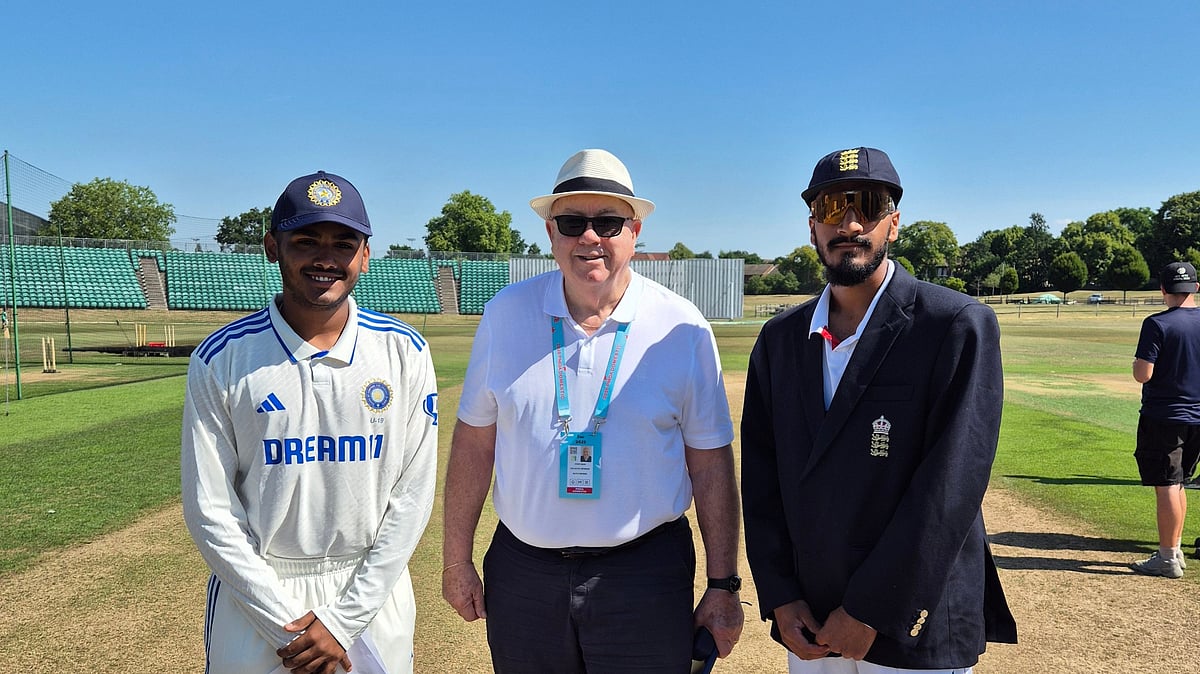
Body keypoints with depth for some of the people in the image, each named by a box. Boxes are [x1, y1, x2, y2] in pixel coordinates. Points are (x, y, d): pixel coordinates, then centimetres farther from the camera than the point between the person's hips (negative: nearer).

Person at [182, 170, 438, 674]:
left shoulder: (404, 353, -6)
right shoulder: (221, 359, -8)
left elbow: (412, 495, -6)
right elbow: (209, 509, -6)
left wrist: (344, 619, -9)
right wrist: (285, 624, -11)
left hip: (372, 590, 1)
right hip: (255, 591, -1)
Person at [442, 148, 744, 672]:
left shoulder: (682, 328, -7)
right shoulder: (505, 314, -2)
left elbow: (711, 465, -3)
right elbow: (474, 442, 2)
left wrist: (723, 586, -2)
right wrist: (457, 560, 4)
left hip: (645, 573, -1)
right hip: (522, 569, 2)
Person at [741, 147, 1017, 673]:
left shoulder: (959, 326, -12)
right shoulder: (779, 338, 3)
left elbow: (951, 485, -17)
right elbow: (760, 477, 3)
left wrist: (869, 611, -16)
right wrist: (779, 599, -3)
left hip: (914, 630, -4)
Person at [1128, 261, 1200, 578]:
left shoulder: (1157, 324, -15)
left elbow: (1142, 374, -19)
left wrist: (1138, 361, 1)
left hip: (1163, 418, -6)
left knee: (1166, 486, 0)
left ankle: (1167, 559, 7)